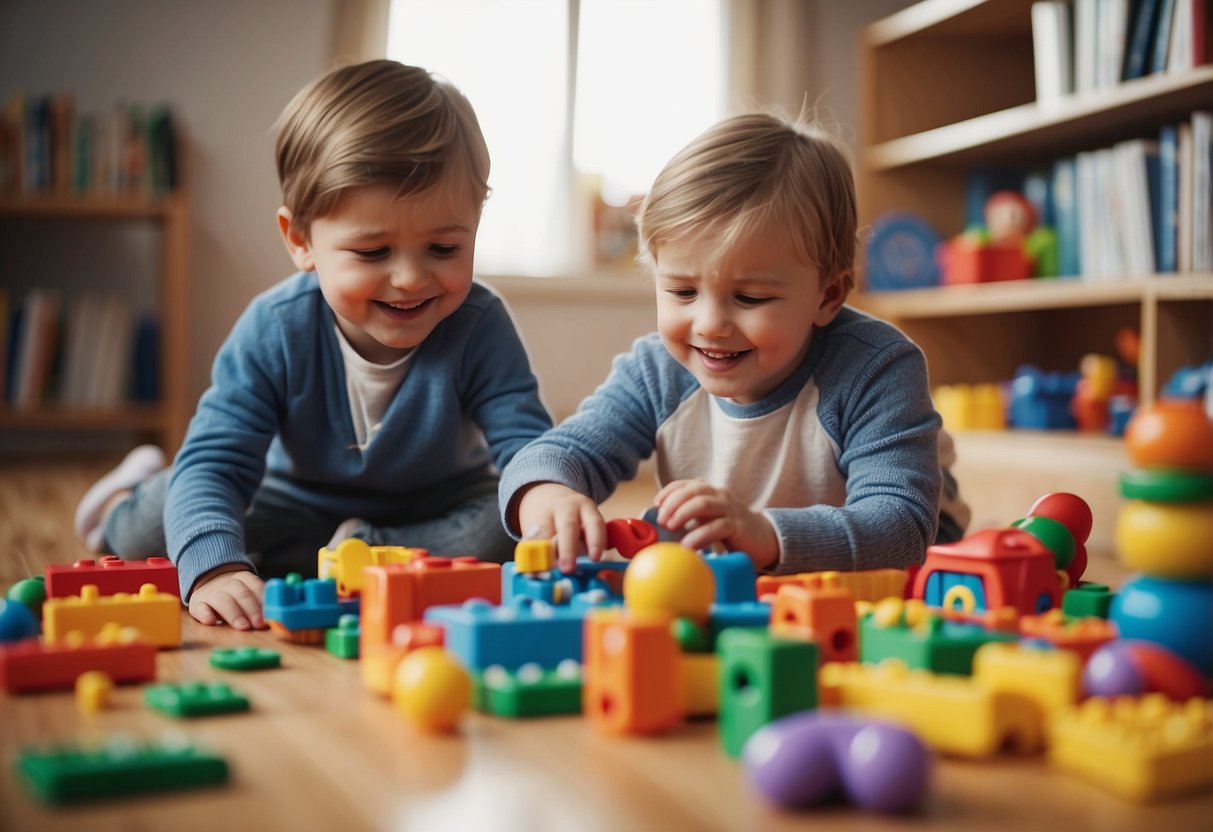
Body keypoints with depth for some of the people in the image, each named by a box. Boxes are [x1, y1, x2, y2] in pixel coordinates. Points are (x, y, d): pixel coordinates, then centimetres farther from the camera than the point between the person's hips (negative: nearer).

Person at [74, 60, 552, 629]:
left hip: (438, 511, 0)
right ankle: (126, 504, 19)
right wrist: (213, 566, -50)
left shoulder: (478, 328, -25)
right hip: (298, 505, 1)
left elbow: (527, 444, -29)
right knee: (153, 526, -16)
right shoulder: (274, 331, -25)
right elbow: (213, 462, -30)